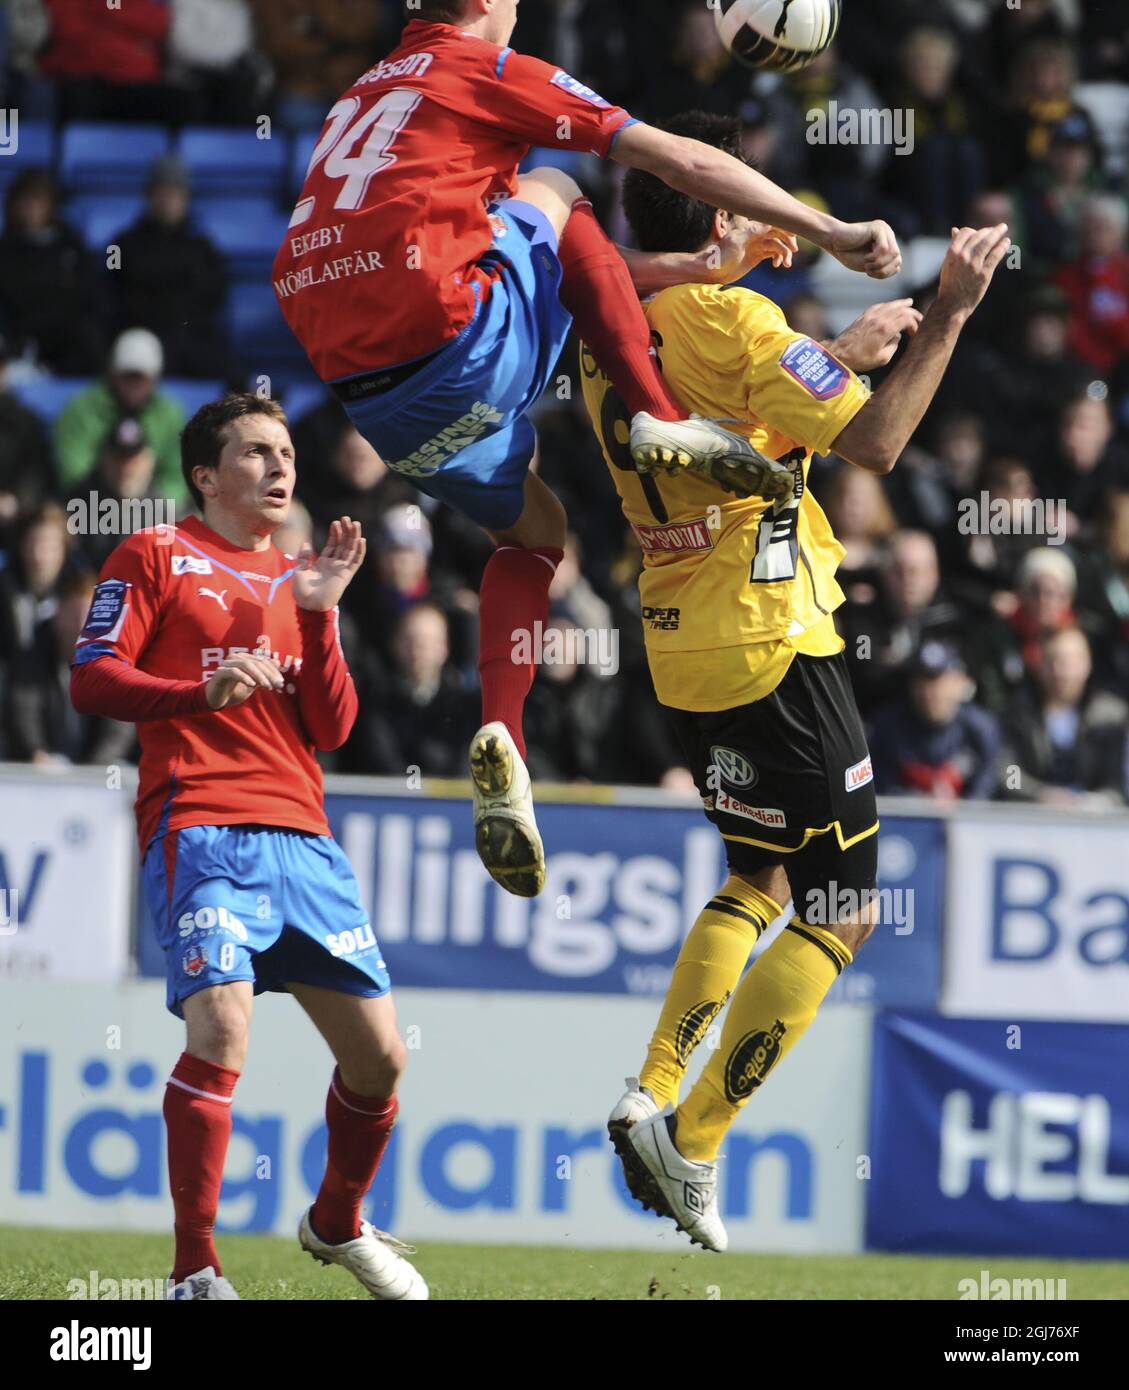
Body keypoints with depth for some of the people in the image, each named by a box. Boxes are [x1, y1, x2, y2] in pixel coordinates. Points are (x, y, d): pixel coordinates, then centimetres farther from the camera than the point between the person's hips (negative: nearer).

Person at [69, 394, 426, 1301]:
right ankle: (196, 1272, -20)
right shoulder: (157, 559, 8)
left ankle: (339, 1225, 30)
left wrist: (318, 617, 1)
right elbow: (91, 681, -1)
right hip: (200, 829, -6)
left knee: (380, 1056, 3)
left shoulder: (297, 580, 23)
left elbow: (333, 730, 14)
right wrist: (201, 691, -17)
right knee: (221, 1026, -25)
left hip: (302, 837, 6)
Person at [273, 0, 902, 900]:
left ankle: (502, 742, 4)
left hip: (364, 391, 7)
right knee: (548, 194, 19)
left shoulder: (364, 99, 28)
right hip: (451, 343, -7)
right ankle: (664, 419, 5)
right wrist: (833, 234, 13)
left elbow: (557, 271, 33)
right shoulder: (489, 73, 6)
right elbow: (681, 161, 6)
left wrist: (695, 268, 34)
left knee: (533, 529, 26)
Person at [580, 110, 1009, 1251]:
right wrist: (950, 314, -15)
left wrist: (838, 355, 23)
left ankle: (651, 1093, 14)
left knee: (758, 879, 25)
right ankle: (691, 1143, -7)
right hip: (771, 646, -9)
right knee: (838, 912, -1)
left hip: (683, 650, 9)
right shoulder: (729, 319, -17)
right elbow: (873, 442, -19)